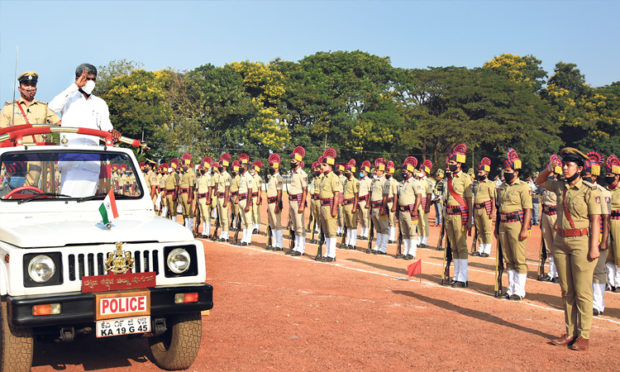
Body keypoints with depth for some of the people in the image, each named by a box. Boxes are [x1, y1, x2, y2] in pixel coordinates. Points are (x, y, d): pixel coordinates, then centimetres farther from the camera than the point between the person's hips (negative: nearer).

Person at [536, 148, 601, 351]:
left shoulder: (590, 190, -9)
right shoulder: (560, 186, 8)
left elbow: (595, 220, -10)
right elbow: (539, 182, 26)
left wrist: (594, 247, -16)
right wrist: (548, 170, 6)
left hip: (581, 242, -6)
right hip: (561, 242, 6)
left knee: (582, 292, -1)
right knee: (566, 291, 11)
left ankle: (584, 335, 8)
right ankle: (570, 333, 19)